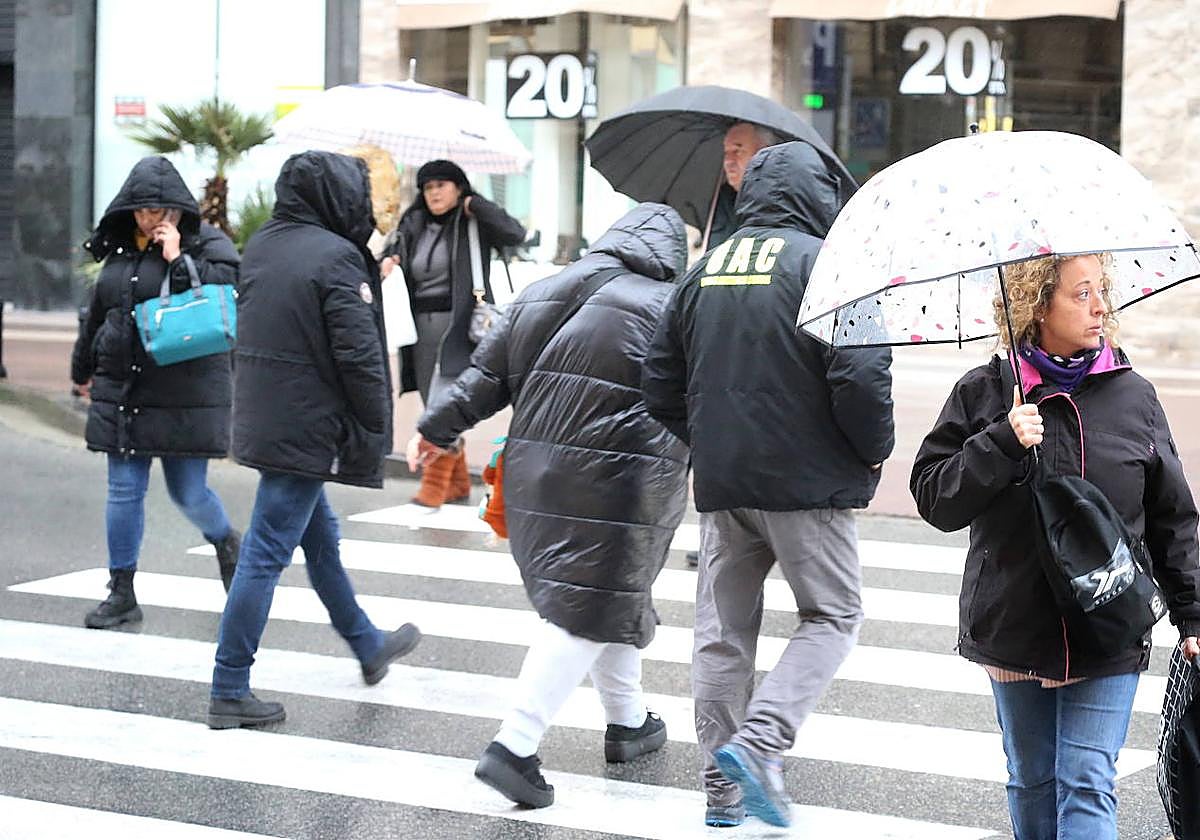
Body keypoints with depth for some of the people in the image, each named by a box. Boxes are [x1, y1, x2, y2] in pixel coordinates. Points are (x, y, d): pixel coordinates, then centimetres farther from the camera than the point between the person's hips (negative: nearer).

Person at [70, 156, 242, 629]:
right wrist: (83, 370, 31)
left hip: (187, 394, -5)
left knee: (188, 492, 3)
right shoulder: (120, 248, 10)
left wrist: (178, 260, -22)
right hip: (121, 391, 5)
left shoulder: (208, 244, -6)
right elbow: (97, 313, 22)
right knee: (124, 490, 4)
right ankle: (122, 593, 11)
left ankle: (225, 543, 35)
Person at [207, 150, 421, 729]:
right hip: (306, 430, -9)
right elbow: (359, 354, -18)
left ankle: (369, 647, 41)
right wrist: (376, 430, -10)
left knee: (320, 536, 22)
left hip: (261, 418, 9)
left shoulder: (260, 246, 8)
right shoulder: (336, 258, -17)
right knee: (267, 555, -3)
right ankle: (229, 691, 2)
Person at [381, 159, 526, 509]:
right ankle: (458, 483, 21)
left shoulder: (471, 224, -1)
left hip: (457, 324, -7)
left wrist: (475, 205, -10)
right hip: (421, 324, 7)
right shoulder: (413, 227, 14)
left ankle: (433, 486, -17)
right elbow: (398, 251, 27)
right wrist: (388, 262, 4)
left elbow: (515, 233, -15)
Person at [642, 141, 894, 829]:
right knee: (832, 615, 8)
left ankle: (724, 787, 17)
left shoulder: (704, 272, 10)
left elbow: (661, 384, 12)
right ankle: (759, 741, -11)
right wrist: (875, 450, -2)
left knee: (724, 631, 13)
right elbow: (861, 377, -18)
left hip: (720, 485, 5)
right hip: (809, 481, -5)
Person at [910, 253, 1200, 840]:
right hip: (1015, 630, 1)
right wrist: (1002, 442, -20)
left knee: (1087, 785, -7)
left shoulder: (1133, 396, 2)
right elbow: (934, 499, -7)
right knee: (1031, 782, 15)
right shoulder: (982, 394, -1)